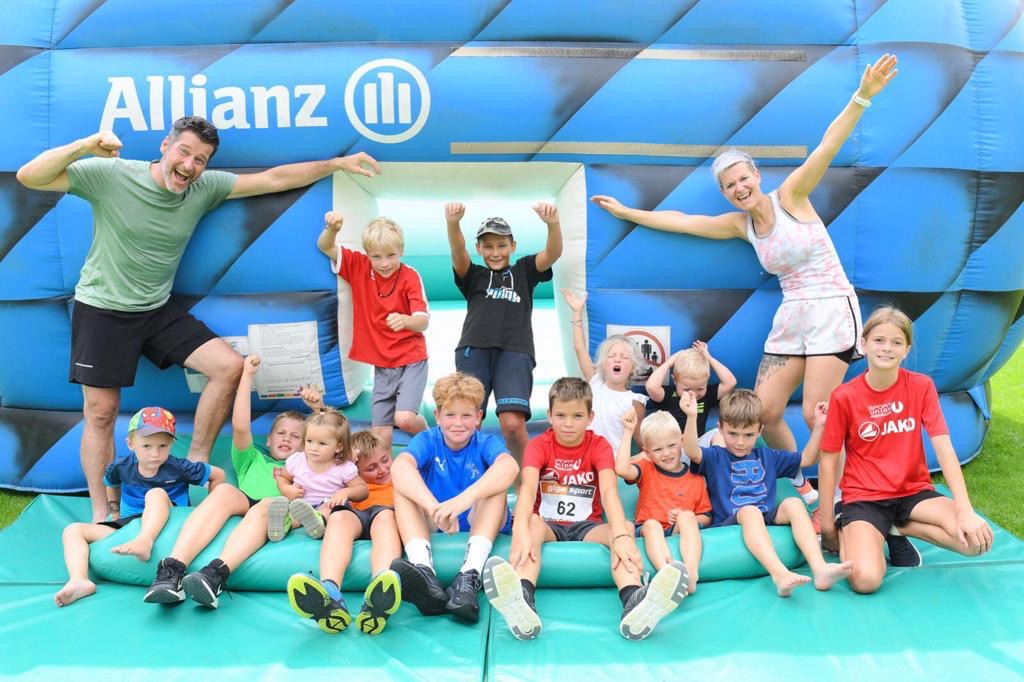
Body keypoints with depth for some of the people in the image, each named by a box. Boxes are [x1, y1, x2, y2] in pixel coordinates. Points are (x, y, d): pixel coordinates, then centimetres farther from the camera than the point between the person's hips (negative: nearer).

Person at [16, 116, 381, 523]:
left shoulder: (204, 188, -7)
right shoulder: (109, 175, -17)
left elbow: (273, 179, -6)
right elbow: (28, 177, -20)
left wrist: (338, 163, -7)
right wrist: (84, 146, -35)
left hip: (158, 311, 4)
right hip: (102, 310, -4)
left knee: (230, 366, -9)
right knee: (101, 411, -1)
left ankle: (195, 464, 6)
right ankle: (102, 516, 14)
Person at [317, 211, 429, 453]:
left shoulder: (410, 276, -13)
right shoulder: (359, 267, -2)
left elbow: (423, 322, -21)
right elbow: (325, 247, -4)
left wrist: (406, 320, -45)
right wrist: (331, 228, -26)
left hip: (410, 360, -4)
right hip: (381, 364, 4)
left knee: (404, 418, -20)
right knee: (380, 434, 2)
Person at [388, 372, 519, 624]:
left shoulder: (486, 443, -6)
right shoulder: (428, 440, -3)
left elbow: (509, 466, -32)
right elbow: (399, 467, -28)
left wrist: (462, 501, -48)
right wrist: (434, 507, -46)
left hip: (481, 527, -1)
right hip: (433, 528, 1)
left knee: (496, 481, -25)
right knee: (403, 487, -21)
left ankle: (470, 576, -43)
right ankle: (425, 572, -45)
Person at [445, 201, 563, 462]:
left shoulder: (524, 271, 21)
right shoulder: (473, 275, 21)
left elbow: (553, 253, 2)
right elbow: (458, 251, -1)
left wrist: (553, 224, -21)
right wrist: (453, 223, -24)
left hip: (515, 351, -1)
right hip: (474, 349, 1)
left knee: (513, 423, -18)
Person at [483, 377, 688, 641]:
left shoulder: (599, 446, -4)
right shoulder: (539, 445, -6)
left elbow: (609, 491, -22)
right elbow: (527, 488, -25)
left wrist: (621, 535, -41)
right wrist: (521, 532, -46)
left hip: (587, 526, 1)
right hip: (548, 524, -1)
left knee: (625, 527, -29)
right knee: (532, 523, -35)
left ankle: (634, 603, -56)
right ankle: (521, 601, -61)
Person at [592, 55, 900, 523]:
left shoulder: (790, 195, -4)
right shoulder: (740, 225, 10)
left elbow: (827, 147, -17)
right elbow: (679, 220, 17)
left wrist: (862, 96, -29)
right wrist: (625, 212, 21)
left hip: (831, 310, -6)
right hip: (790, 317, 6)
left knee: (815, 414, -13)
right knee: (763, 413, 0)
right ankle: (802, 488, 21)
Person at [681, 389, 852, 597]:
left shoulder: (767, 457, 23)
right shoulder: (715, 457, 8)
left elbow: (807, 459, 26)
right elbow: (692, 451, -14)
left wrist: (818, 426, 14)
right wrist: (692, 417, -31)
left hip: (768, 521, 4)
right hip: (729, 525, -4)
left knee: (793, 503, -22)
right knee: (750, 511, -35)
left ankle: (820, 569, -37)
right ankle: (780, 575, -56)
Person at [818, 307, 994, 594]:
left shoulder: (921, 386, -3)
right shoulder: (844, 397, -10)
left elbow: (943, 448, -9)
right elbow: (828, 462, -5)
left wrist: (965, 511, -20)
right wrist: (827, 525, -5)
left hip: (913, 491, 4)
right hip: (864, 497, -3)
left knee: (977, 539, -23)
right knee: (866, 579, -26)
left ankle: (897, 528, 2)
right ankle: (847, 531, 6)